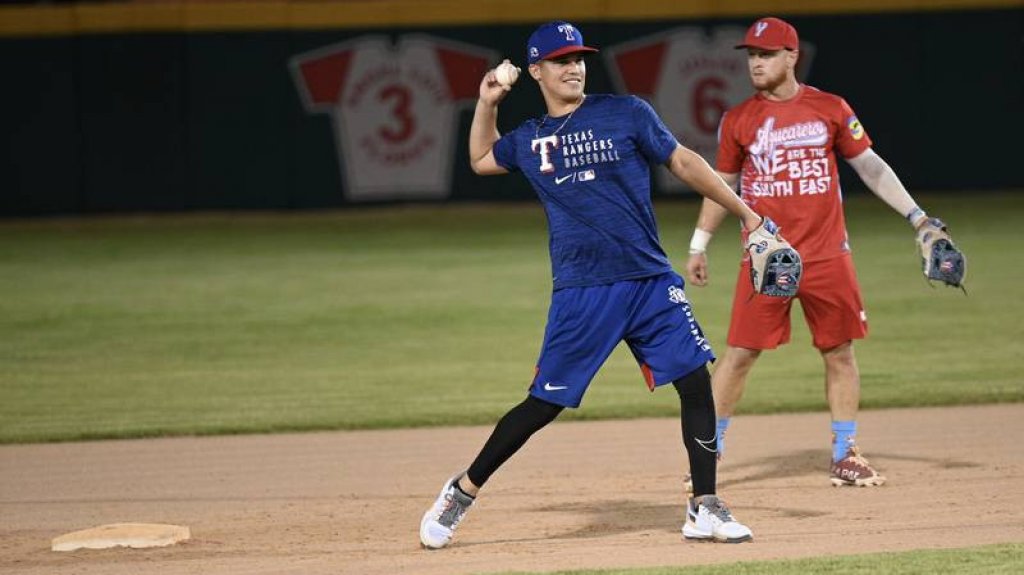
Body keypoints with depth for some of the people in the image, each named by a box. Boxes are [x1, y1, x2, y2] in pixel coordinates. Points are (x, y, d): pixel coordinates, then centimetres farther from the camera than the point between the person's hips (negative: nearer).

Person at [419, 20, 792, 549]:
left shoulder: (626, 113, 3)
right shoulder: (528, 140, 11)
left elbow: (684, 163, 6)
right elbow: (481, 161, 32)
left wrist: (747, 215, 4)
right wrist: (486, 104, 18)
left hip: (651, 282, 0)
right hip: (580, 292, 0)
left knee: (695, 382, -6)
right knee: (544, 403, -2)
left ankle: (704, 508, 5)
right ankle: (462, 492, 12)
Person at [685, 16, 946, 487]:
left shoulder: (830, 109, 3)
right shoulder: (738, 120, 4)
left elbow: (870, 166, 7)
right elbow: (722, 184, 13)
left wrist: (917, 216, 2)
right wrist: (698, 246, 10)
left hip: (827, 255, 1)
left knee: (839, 353, 6)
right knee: (739, 354, -3)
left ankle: (844, 456, 17)